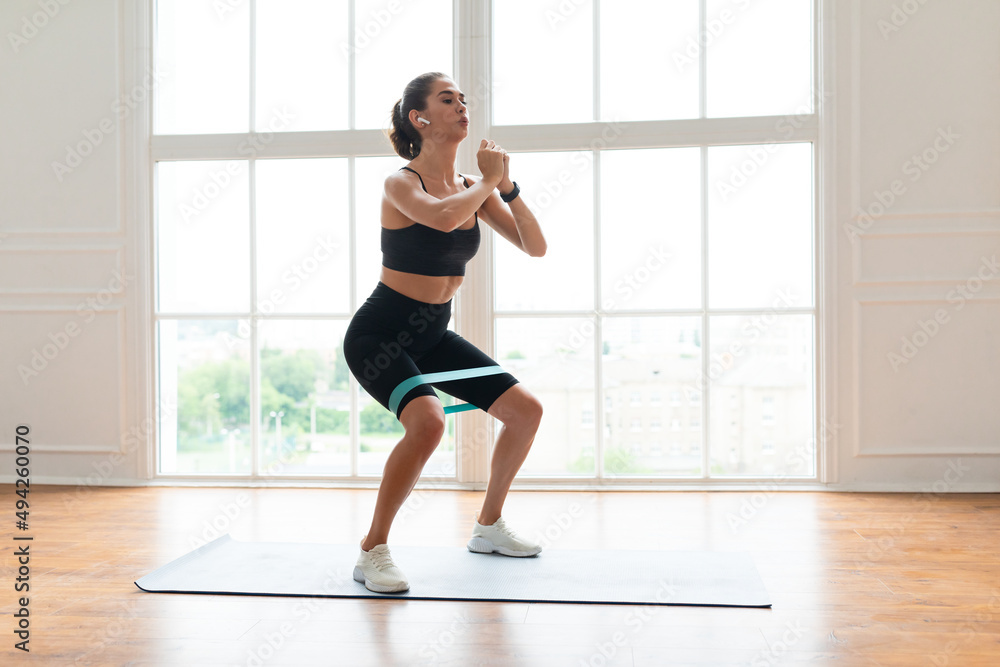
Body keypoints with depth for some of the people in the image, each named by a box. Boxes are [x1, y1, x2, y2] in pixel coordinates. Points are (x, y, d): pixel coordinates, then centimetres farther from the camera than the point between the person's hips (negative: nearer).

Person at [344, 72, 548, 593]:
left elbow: (535, 247, -1)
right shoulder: (400, 183, -15)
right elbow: (442, 217, -38)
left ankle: (488, 526, 25)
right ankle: (373, 551, -15)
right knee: (428, 421, -33)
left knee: (526, 410, 6)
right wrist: (488, 181, -20)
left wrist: (505, 185, -12)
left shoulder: (473, 189, 3)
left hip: (433, 335, 8)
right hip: (380, 334, -7)